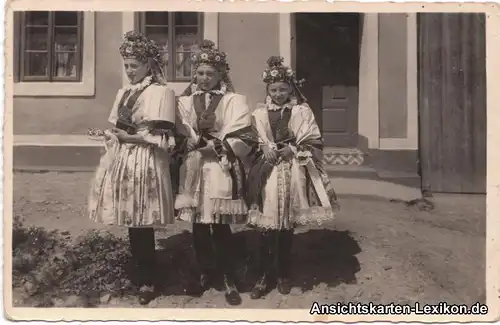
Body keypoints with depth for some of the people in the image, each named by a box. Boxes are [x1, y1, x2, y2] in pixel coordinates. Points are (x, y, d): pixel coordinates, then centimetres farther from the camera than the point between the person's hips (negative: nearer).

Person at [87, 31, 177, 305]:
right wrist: (111, 135, -1)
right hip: (121, 160, 7)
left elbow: (162, 139, -12)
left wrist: (130, 137, -13)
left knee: (142, 226, -1)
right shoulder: (124, 92, 16)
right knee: (130, 223, 9)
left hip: (145, 163, -6)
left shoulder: (162, 92, -5)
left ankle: (147, 282, 14)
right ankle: (138, 274, 24)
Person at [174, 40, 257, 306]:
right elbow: (179, 135, 5)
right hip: (194, 168, 4)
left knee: (220, 226, -1)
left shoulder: (234, 101, 1)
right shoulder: (185, 101, 10)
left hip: (222, 169, -3)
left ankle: (229, 279, 15)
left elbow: (242, 139, -7)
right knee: (198, 226, 9)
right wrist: (194, 143, -12)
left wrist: (215, 146, -14)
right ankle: (206, 272, 29)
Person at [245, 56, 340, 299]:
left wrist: (291, 150, -13)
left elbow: (312, 142, 1)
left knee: (287, 226, 8)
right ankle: (264, 275, 13)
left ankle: (283, 274, 24)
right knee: (266, 227, -1)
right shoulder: (259, 113, 8)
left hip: (293, 172, 0)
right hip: (267, 172, 0)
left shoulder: (302, 111, 5)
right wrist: (267, 150, -14)